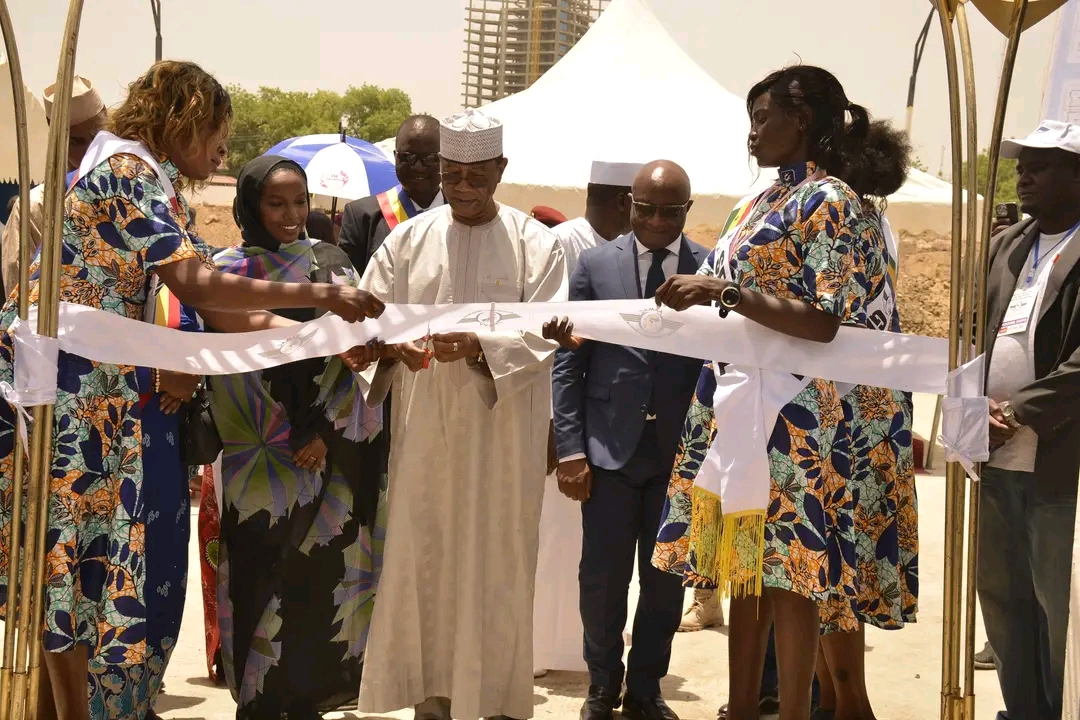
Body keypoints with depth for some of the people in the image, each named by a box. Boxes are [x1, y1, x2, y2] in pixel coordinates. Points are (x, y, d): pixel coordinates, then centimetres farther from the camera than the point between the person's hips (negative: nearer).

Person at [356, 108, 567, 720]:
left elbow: (545, 334, -8)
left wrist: (479, 347, -24)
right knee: (423, 556, 3)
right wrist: (393, 346, -18)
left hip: (503, 433, -2)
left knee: (498, 561, 1)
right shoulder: (408, 240, 8)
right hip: (423, 432, 2)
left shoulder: (536, 244, 1)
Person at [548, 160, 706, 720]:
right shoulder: (596, 264, 3)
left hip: (682, 450, 0)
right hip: (611, 446, 0)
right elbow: (569, 360, 2)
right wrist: (570, 449, -4)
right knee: (603, 579, 3)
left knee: (666, 579, 7)